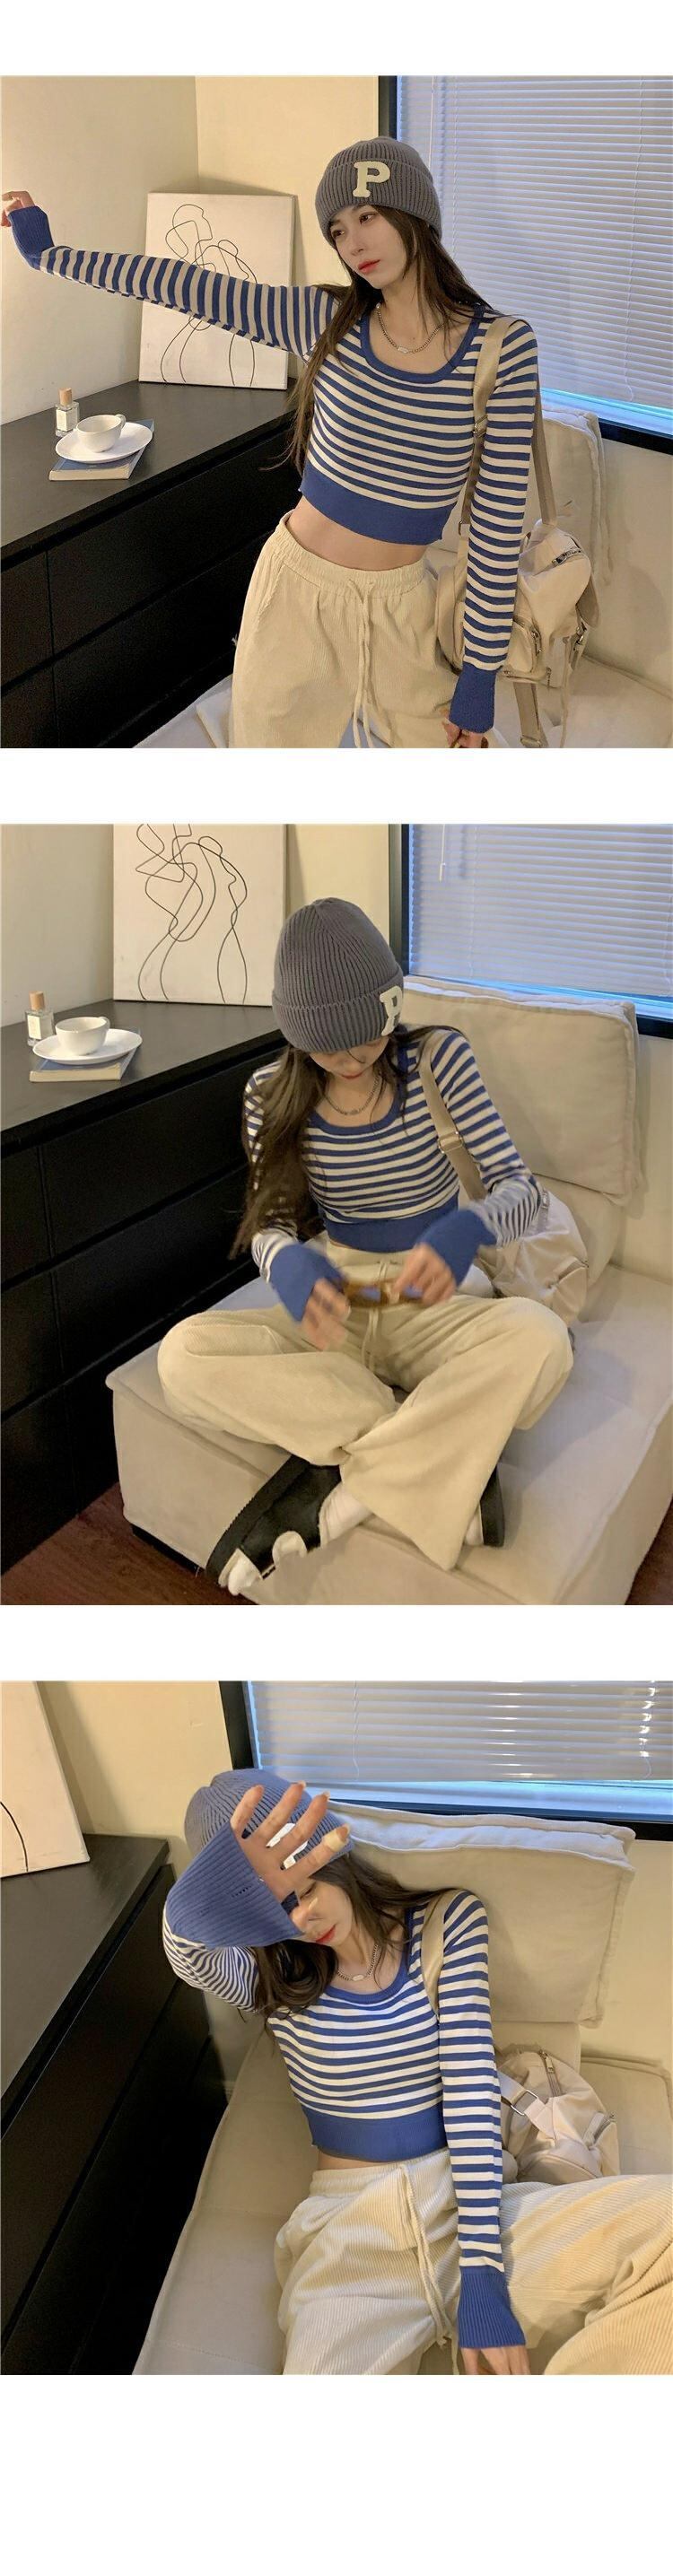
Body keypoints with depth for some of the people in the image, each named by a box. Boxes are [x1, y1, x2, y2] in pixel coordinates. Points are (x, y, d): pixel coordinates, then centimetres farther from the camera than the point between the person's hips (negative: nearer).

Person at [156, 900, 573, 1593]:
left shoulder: (439, 1059, -9)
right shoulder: (272, 1094, -4)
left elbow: (519, 1186, -12)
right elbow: (270, 1225, 0)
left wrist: (467, 1231, -37)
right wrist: (287, 1263, -27)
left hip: (434, 1305, -2)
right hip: (336, 1305, 2)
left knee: (539, 1337, -37)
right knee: (184, 1354, -28)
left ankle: (330, 1490, -26)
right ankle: (438, 1456, -25)